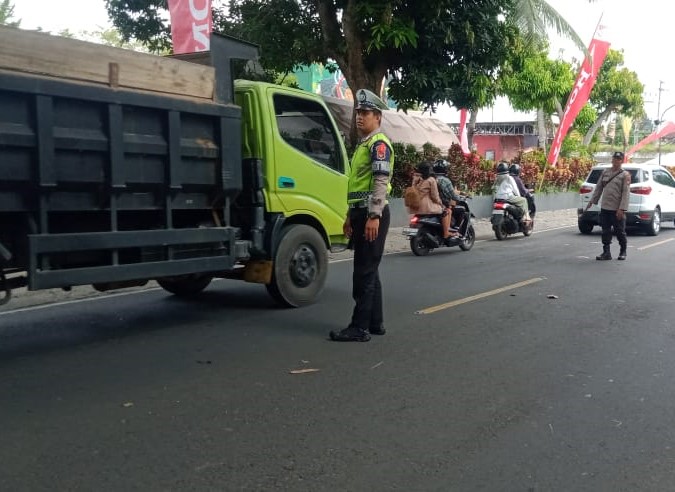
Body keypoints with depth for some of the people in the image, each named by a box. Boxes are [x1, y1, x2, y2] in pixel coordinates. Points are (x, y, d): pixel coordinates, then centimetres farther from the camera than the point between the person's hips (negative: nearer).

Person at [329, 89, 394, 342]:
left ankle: (360, 327, -3)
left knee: (364, 272, -8)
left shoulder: (379, 143, -9)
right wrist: (351, 216, 23)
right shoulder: (363, 144, 21)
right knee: (368, 270, 13)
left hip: (372, 214, -10)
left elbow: (381, 181, -20)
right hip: (360, 212, 10)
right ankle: (375, 322, 20)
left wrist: (374, 216, -26)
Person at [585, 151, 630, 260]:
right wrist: (592, 201, 9)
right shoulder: (605, 172, 10)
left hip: (617, 209, -4)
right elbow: (599, 188, 15)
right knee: (605, 231, 6)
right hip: (605, 208, 5)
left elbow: (626, 193, -11)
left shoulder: (625, 175, -5)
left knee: (620, 232, 5)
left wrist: (622, 209, -19)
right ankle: (606, 252, 12)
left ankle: (623, 252, 21)